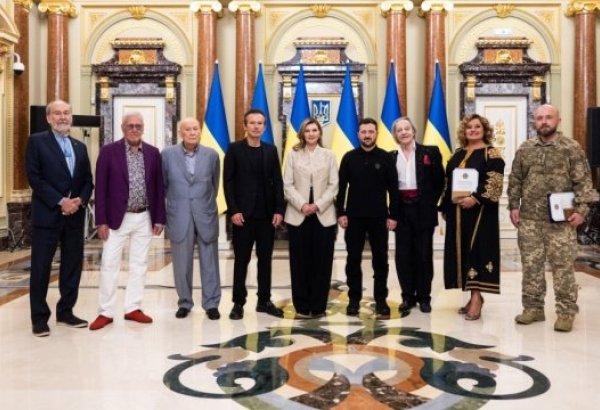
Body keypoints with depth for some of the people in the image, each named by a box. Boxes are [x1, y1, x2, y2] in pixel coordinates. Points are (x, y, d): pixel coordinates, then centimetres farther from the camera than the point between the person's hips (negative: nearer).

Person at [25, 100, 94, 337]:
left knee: (73, 266, 9)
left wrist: (80, 200, -8)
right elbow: (34, 177, -9)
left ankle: (65, 313, 20)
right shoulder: (36, 141, 0)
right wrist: (60, 201, -15)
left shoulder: (80, 147, 15)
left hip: (75, 215, 5)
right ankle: (39, 318, 10)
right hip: (47, 215, -5)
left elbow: (88, 180, 12)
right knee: (41, 268, 0)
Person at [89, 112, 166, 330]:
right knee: (109, 265, 1)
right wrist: (101, 220, -9)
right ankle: (106, 312, 11)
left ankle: (133, 308, 20)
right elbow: (101, 187, -5)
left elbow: (158, 187, 6)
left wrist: (159, 218, 2)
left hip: (144, 219, 3)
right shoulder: (109, 151, -4)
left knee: (139, 265, 9)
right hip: (117, 218, -3)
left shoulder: (153, 153, 4)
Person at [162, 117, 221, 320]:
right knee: (182, 264, 8)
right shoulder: (167, 154, -1)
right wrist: (173, 204, 10)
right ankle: (184, 302, 23)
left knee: (209, 263, 6)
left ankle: (211, 304, 17)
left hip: (206, 217, 0)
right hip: (179, 217, 0)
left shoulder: (211, 155, 1)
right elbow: (162, 185, 8)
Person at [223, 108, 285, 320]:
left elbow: (277, 182, 7)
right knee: (241, 260, 3)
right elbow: (228, 182, -4)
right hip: (243, 213, -3)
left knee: (265, 259, 9)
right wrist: (233, 210, -12)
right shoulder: (234, 149, 0)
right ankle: (238, 303, 12)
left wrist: (279, 210, -2)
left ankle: (264, 301, 18)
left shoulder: (271, 150, 9)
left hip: (267, 214, 3)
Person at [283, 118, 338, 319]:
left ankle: (318, 305, 11)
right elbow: (288, 185, 1)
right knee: (300, 261, 1)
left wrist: (318, 205, -11)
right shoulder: (293, 155, 8)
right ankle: (302, 306, 10)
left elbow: (333, 185, 2)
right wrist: (302, 205, -13)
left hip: (323, 215, 0)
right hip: (298, 215, 0)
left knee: (322, 261, 1)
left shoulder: (329, 155, 9)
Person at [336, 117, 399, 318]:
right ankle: (354, 300, 16)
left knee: (380, 260, 5)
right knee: (353, 260, 6)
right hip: (354, 216, 1)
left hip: (378, 217, 0)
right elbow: (341, 187, 3)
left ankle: (381, 301, 14)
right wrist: (341, 213, -4)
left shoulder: (386, 158, 1)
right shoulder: (349, 157, 3)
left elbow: (393, 189, 1)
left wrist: (393, 215, -4)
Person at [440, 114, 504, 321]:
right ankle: (474, 296, 15)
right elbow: (448, 182, 17)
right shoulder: (457, 154, 16)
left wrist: (475, 198, -24)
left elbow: (495, 183, -12)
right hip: (457, 211, 7)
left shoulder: (492, 153, -2)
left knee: (478, 249, -9)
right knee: (463, 251, 7)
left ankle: (476, 299, -8)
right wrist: (445, 208, 11)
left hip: (480, 210, -6)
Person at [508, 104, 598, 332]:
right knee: (531, 264, 8)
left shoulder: (572, 148, -1)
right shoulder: (524, 149, 9)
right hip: (529, 219, 3)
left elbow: (583, 181, -3)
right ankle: (533, 308, 19)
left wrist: (582, 209, -12)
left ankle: (566, 312, 10)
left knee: (563, 266, 0)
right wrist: (513, 206, 5)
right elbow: (515, 181, 12)